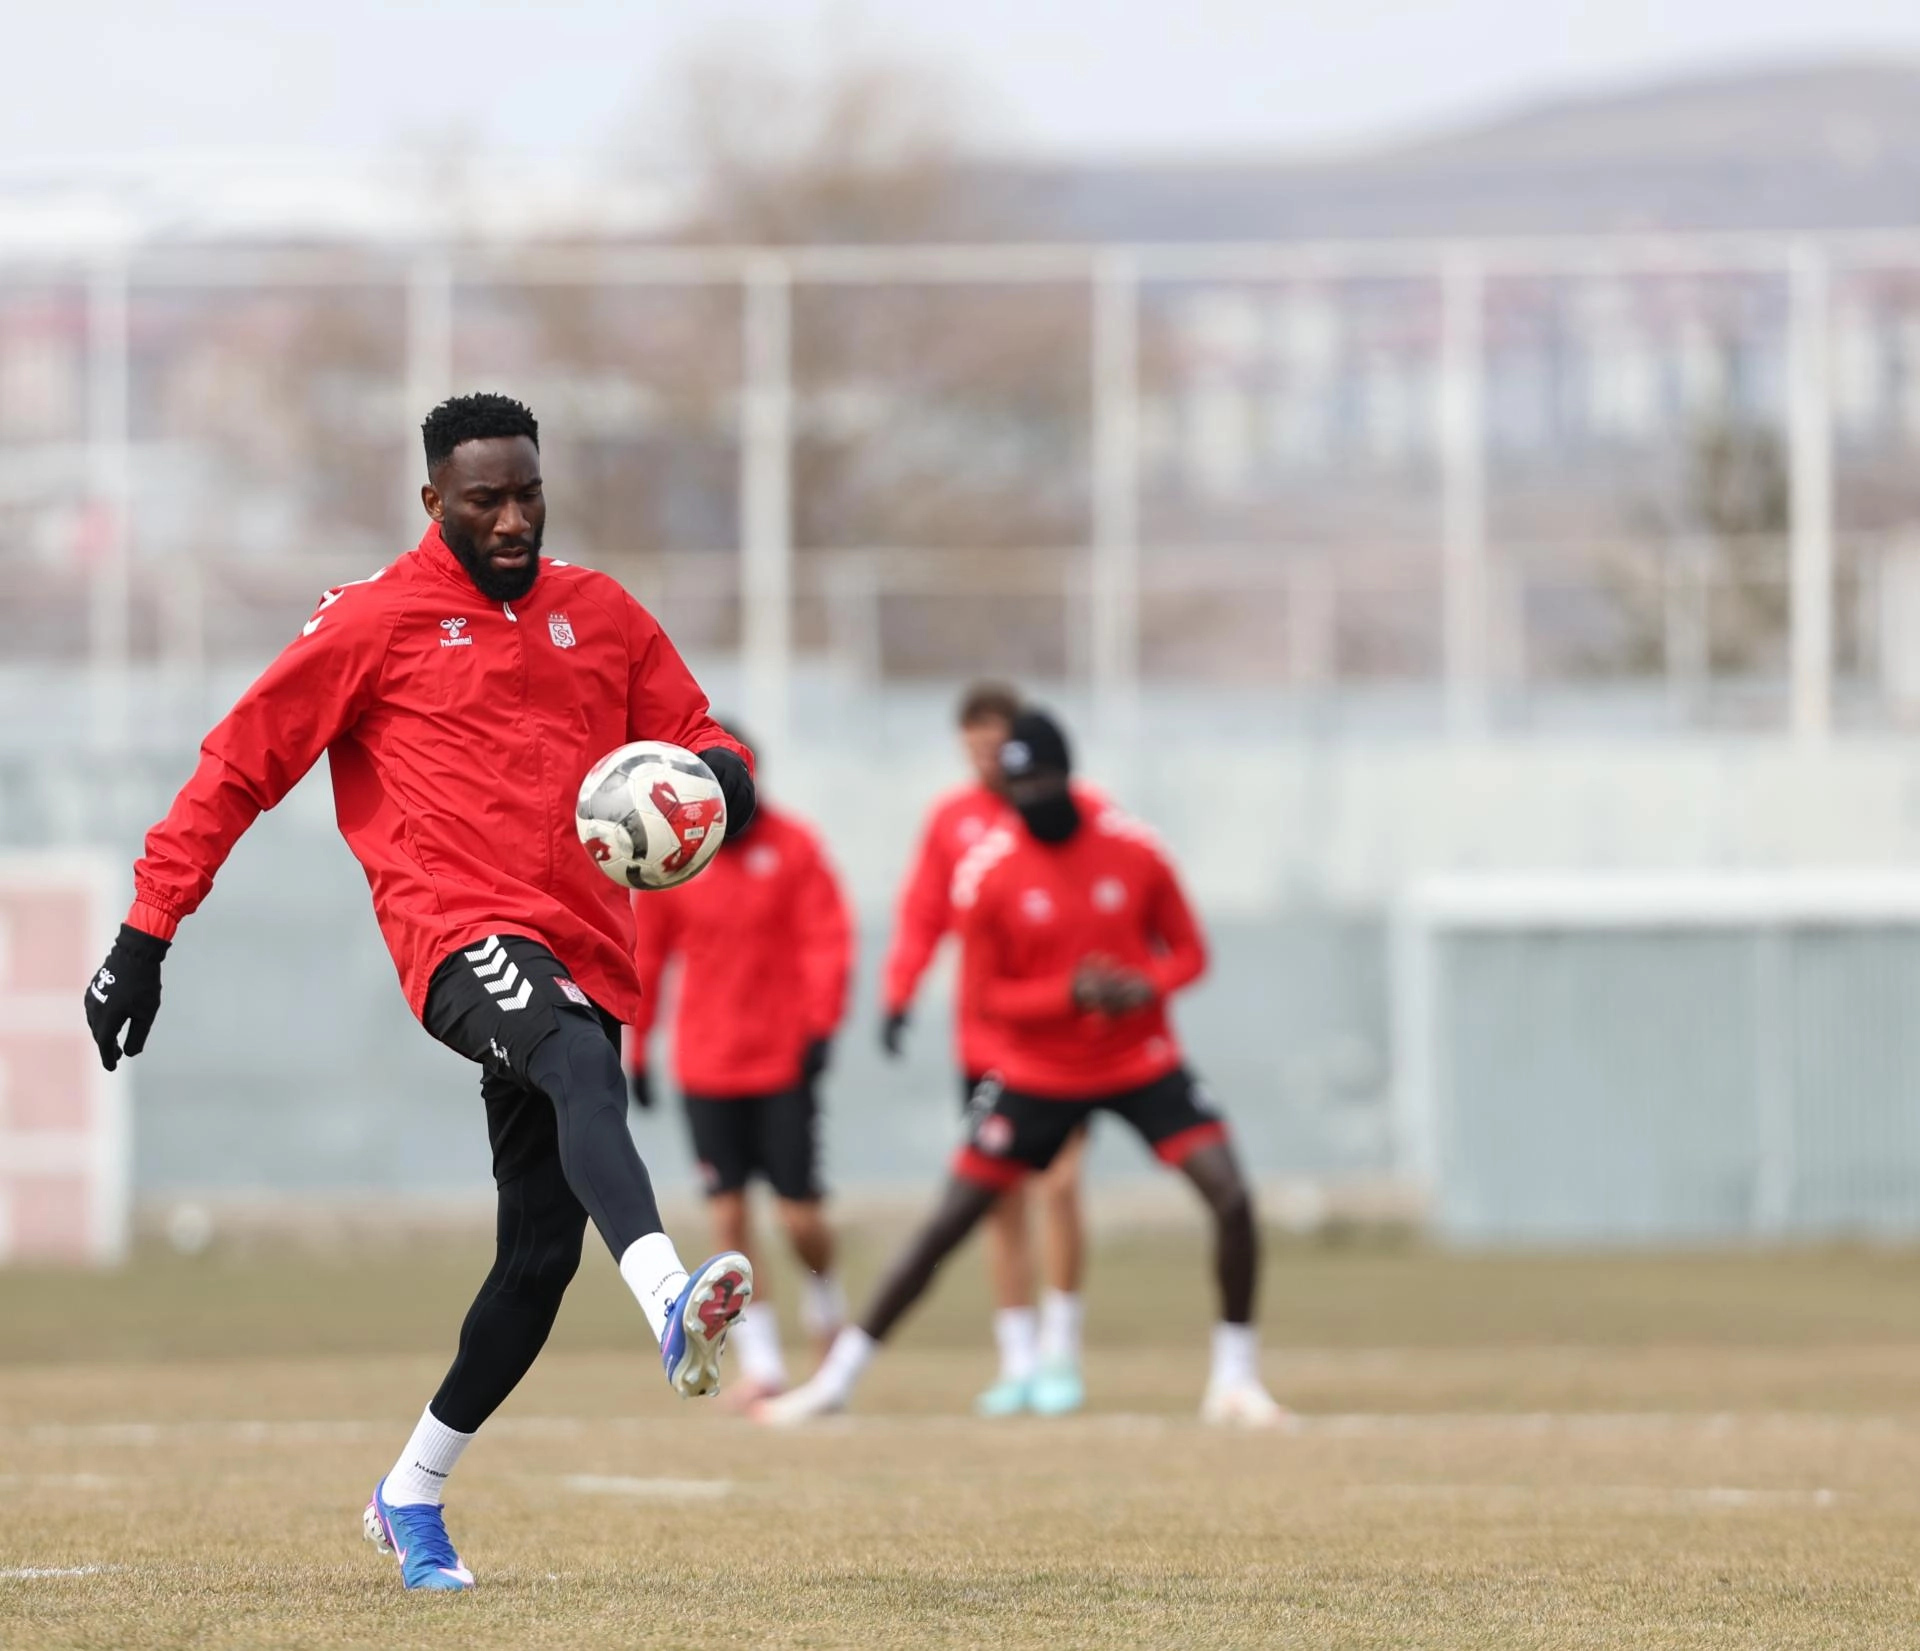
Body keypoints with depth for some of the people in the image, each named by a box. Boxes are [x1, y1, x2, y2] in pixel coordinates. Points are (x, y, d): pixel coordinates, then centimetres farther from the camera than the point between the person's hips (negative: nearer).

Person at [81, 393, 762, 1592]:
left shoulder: (602, 614, 17)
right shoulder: (374, 623, 4)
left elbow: (696, 737, 21)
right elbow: (239, 766, 6)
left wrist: (720, 775, -6)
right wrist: (144, 936, 1)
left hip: (584, 954, 5)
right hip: (462, 935, -5)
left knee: (541, 1255, 4)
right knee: (582, 1065, -38)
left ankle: (413, 1497, 23)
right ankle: (672, 1304, -62)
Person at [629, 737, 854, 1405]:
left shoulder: (793, 846, -4)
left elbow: (828, 940, -5)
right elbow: (644, 958, 7)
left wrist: (820, 1024, -15)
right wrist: (635, 1050, 8)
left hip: (785, 1060, -2)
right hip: (705, 1068, 2)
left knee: (799, 1212, -3)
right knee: (727, 1213, -2)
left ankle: (824, 1294, 29)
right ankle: (759, 1357, 5)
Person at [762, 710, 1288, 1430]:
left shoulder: (1132, 849, -8)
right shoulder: (986, 871, -11)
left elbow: (1189, 950, 2)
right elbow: (987, 992, -7)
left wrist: (1147, 985, -21)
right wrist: (1070, 994, -25)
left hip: (1141, 1064, 1)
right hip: (1035, 1071, -1)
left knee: (1232, 1200, -14)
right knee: (947, 1223, -4)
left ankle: (1234, 1377, 3)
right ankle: (837, 1377, 5)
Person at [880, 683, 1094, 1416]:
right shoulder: (952, 819, 6)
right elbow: (922, 913, 5)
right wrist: (898, 993, -7)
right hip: (985, 1042, 3)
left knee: (1057, 1185, -12)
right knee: (1000, 1201, 4)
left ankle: (1060, 1357, -3)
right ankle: (1018, 1363, 10)